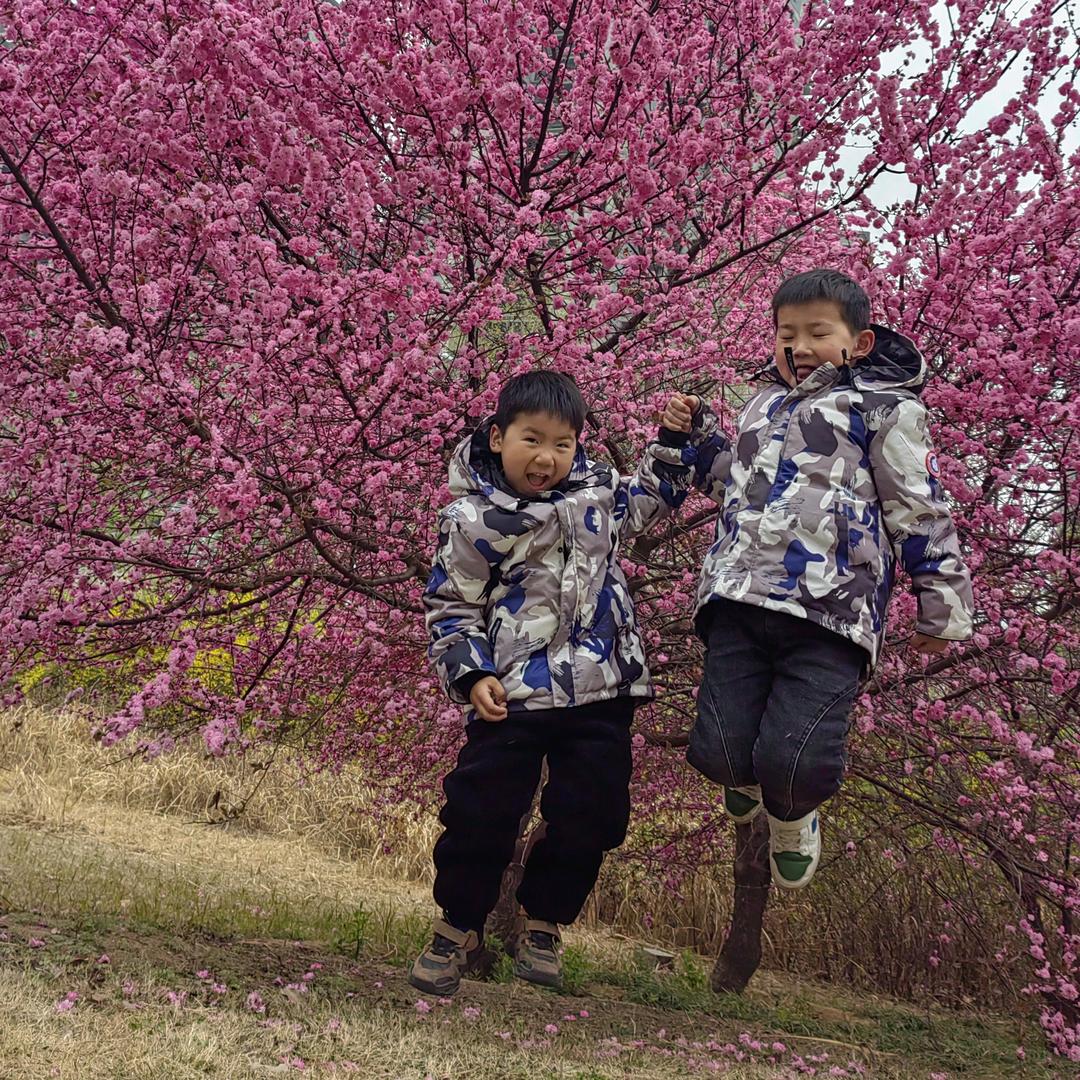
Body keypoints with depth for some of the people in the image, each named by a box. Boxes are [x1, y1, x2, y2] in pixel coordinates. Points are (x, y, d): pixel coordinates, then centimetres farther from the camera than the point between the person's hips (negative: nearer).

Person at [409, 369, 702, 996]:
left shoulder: (598, 491, 6)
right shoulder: (472, 520, -7)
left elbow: (653, 499, 27)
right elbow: (451, 608, -1)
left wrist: (674, 442, 15)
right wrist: (471, 675, -13)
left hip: (603, 692, 4)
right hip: (513, 696, -3)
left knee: (588, 817, 6)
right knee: (482, 813, -2)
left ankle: (543, 927, 25)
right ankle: (459, 929, 18)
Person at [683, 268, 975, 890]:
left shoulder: (884, 409, 5)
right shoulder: (765, 406, 24)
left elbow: (922, 514, 4)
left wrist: (943, 609, 4)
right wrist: (698, 435, 23)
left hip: (832, 612, -5)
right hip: (739, 600, 5)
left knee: (795, 762, -18)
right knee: (720, 753, -6)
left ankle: (792, 817, 20)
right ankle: (750, 774, 33)